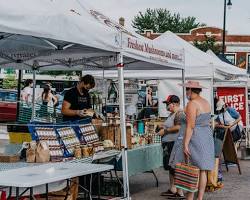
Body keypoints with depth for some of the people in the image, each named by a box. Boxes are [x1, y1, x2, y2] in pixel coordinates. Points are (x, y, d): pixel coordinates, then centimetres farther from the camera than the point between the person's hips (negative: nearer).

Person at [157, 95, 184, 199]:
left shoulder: (179, 113, -15)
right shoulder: (172, 114, 18)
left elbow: (178, 127, -26)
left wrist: (165, 130, -19)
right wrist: (163, 129, 12)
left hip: (175, 143, -11)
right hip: (169, 144, 11)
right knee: (170, 167, 17)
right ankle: (172, 189, 27)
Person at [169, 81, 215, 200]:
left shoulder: (192, 104, -15)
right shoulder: (206, 103, 12)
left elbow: (190, 126, -21)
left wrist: (185, 144, -22)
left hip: (193, 139, -8)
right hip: (206, 138, 8)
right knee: (202, 170, 7)